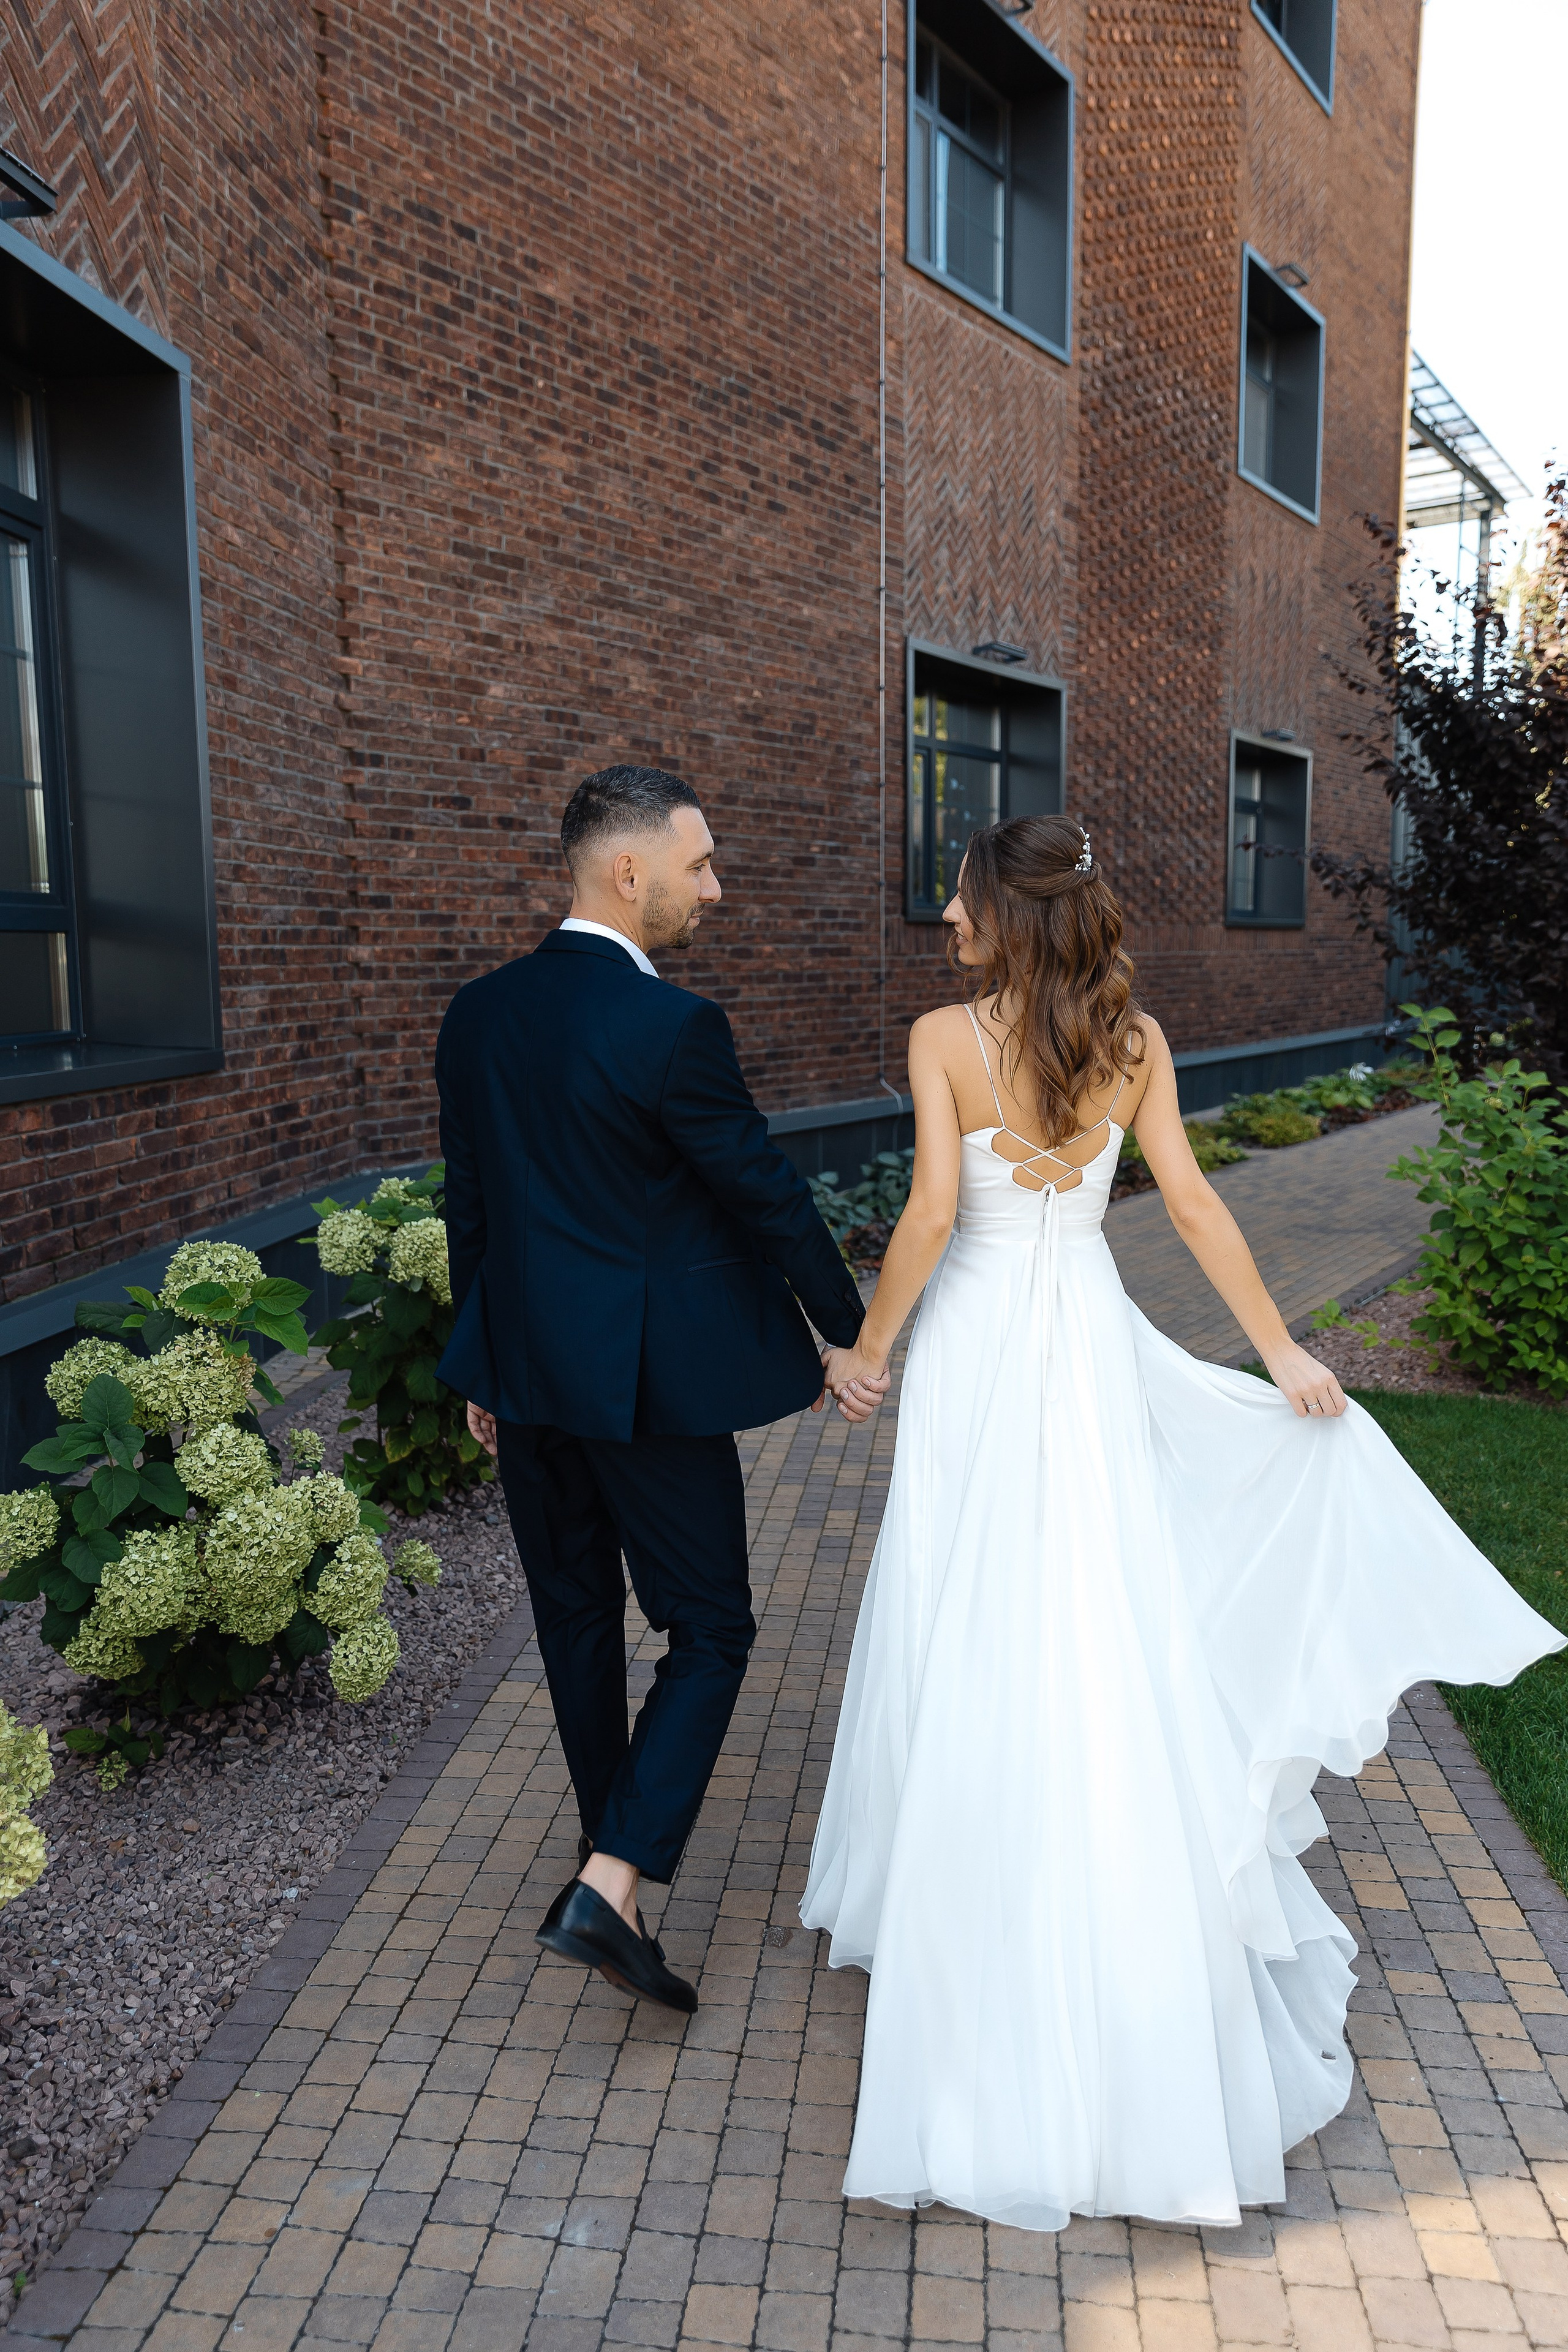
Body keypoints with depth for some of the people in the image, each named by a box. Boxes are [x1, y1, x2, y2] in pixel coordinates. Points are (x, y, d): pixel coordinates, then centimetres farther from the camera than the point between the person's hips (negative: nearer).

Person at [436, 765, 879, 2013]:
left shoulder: (479, 1012, 3)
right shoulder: (672, 1027, -18)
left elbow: (469, 1200, 9)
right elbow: (768, 1196, -12)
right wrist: (852, 1334, 2)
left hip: (524, 1367, 7)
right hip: (650, 1379, -7)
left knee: (577, 1616, 20)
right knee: (709, 1630, 8)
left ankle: (615, 1843, 38)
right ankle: (612, 1883, 0)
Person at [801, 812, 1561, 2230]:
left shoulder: (944, 1036, -11)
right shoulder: (1133, 1038, 0)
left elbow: (931, 1216, -16)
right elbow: (1193, 1206, -2)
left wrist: (870, 1346, -3)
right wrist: (1282, 1353, 4)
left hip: (975, 1351, -3)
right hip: (1090, 1350, 3)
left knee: (971, 1644, 10)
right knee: (1106, 1643, 14)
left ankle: (970, 1912, 26)